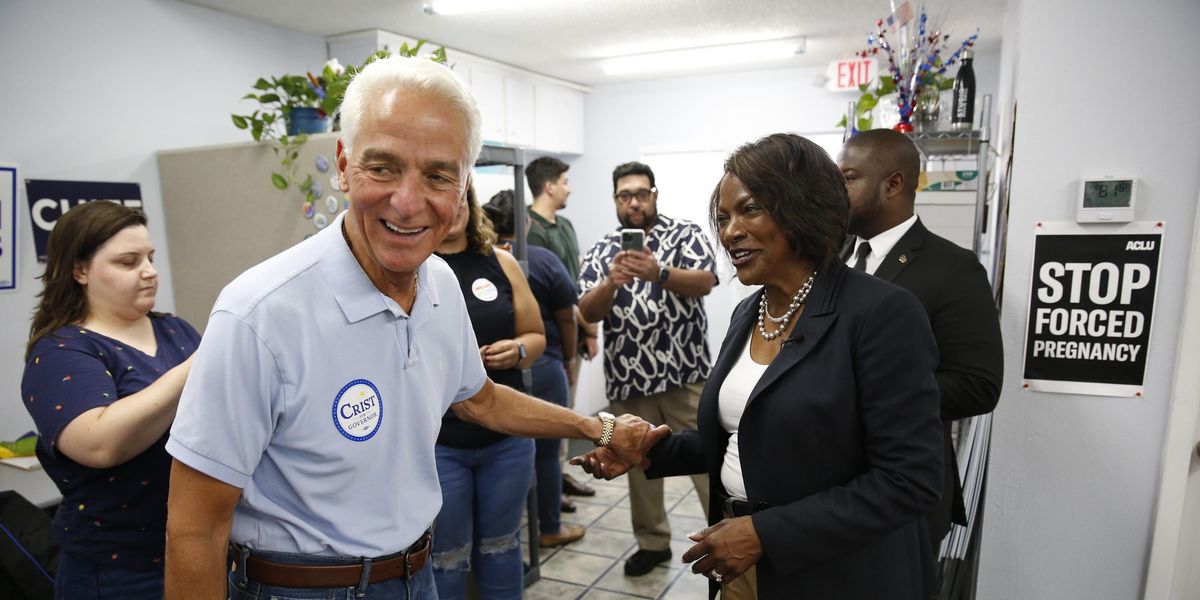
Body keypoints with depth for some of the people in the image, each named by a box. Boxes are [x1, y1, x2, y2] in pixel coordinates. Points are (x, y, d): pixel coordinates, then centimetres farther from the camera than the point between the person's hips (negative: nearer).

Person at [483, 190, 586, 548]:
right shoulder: (543, 260, -10)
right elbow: (566, 318, -3)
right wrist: (568, 359, 13)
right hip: (540, 366, -3)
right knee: (546, 451, 11)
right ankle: (550, 529, 24)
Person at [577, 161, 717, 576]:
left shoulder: (686, 234, 1)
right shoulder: (600, 252, 8)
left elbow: (705, 282, -15)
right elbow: (588, 312, -2)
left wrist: (659, 273, -33)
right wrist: (612, 282, -22)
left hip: (685, 374, -3)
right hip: (628, 379, 3)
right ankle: (652, 542, 31)